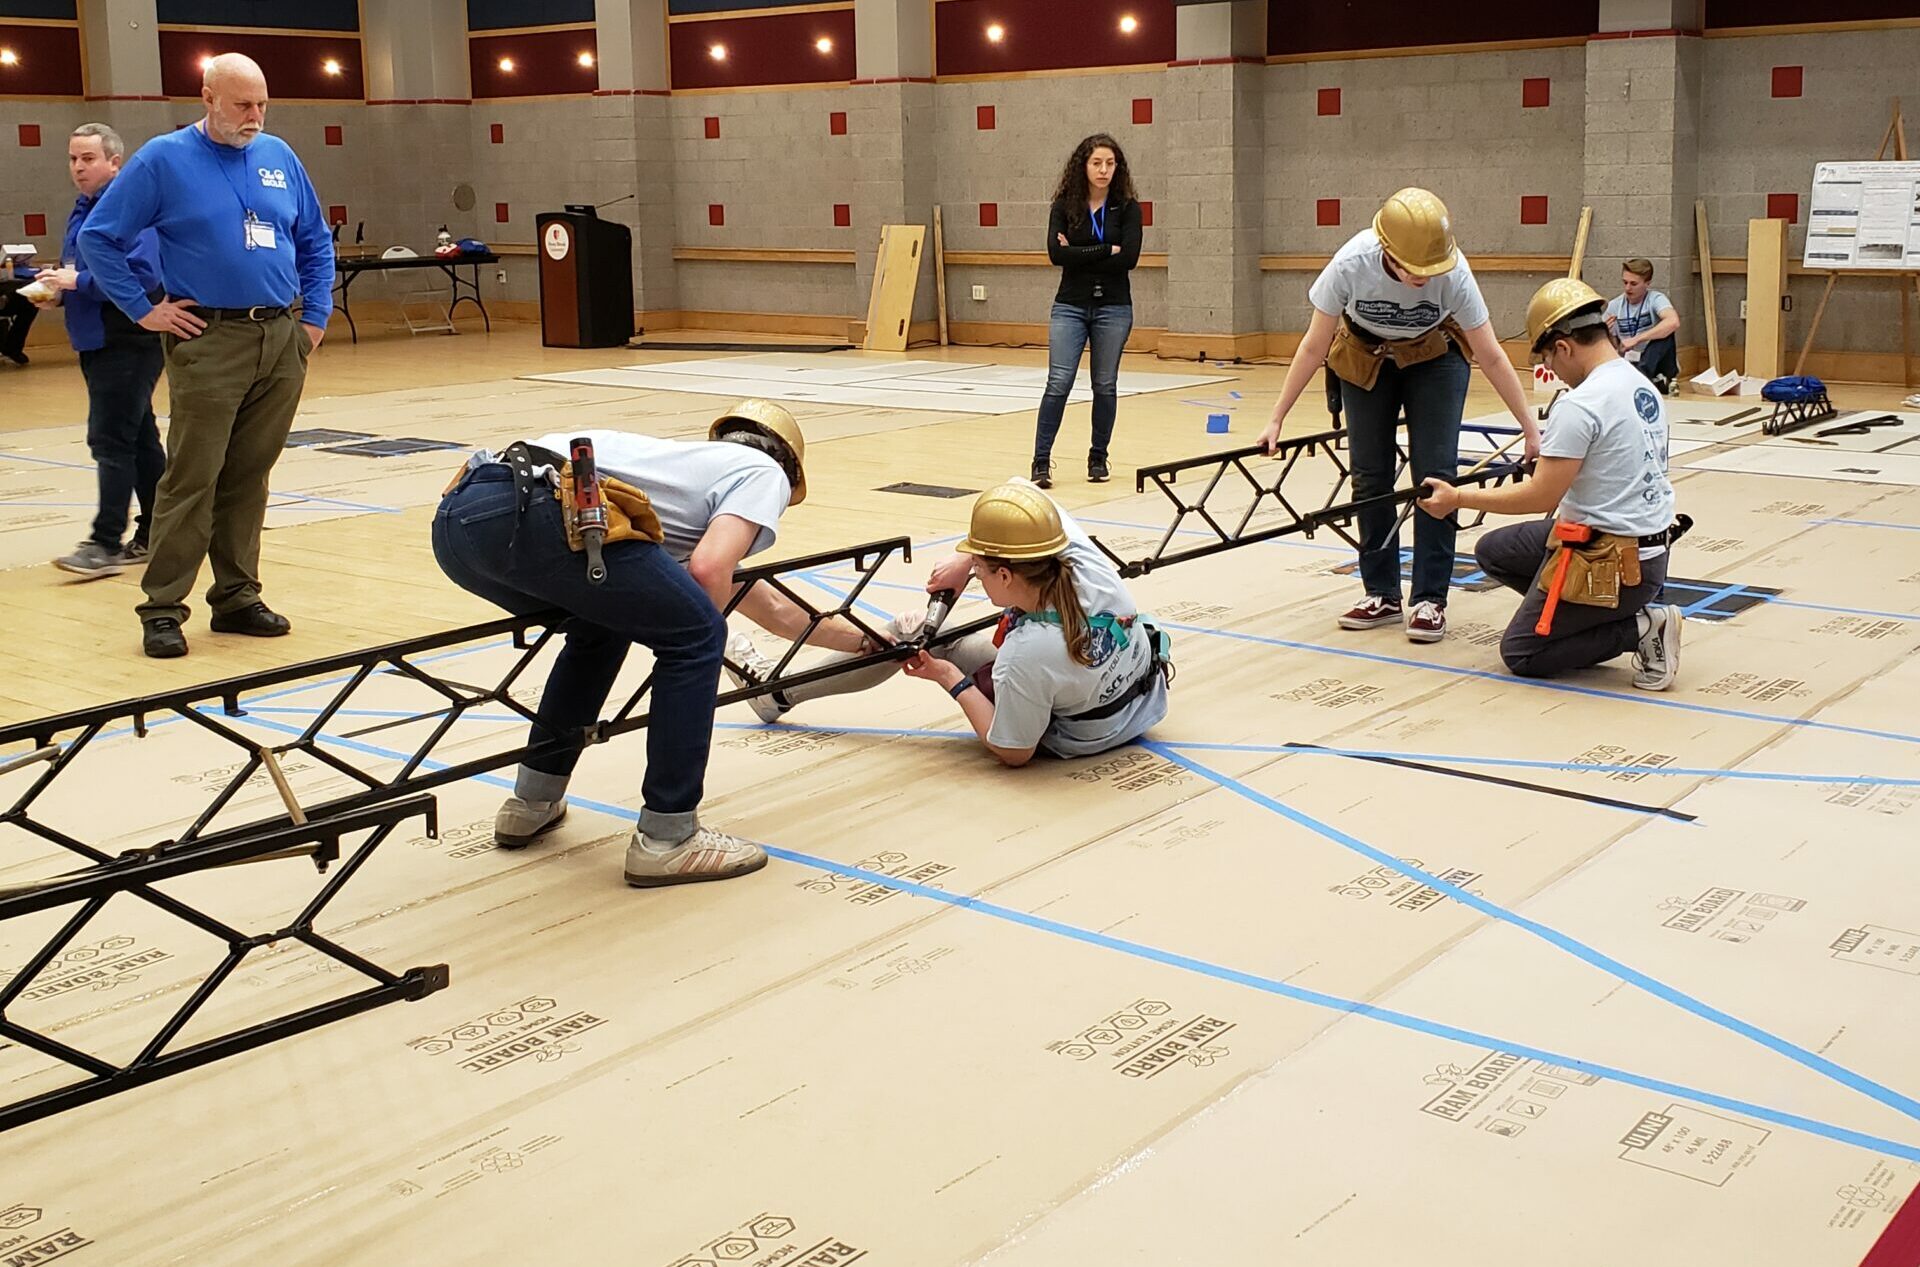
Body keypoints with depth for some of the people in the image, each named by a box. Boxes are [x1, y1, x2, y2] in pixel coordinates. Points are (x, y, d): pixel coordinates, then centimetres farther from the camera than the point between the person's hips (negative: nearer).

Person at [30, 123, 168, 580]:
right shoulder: (83, 209, 15)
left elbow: (143, 274, -25)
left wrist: (80, 281, -20)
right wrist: (59, 291, 4)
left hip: (128, 343, -9)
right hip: (96, 343, 10)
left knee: (111, 440, -10)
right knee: (137, 439, 13)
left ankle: (106, 544, -9)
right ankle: (155, 535, 19)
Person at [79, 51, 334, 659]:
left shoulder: (279, 157, 11)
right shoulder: (164, 160, -2)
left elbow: (316, 242, 20)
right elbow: (98, 237, 1)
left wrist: (315, 315, 11)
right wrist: (143, 309, -4)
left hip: (282, 340, 4)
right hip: (208, 341, -4)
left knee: (250, 476, 9)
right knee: (191, 478, -6)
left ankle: (238, 597, 17)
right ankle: (162, 609, 0)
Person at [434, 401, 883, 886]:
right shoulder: (765, 472, 16)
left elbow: (773, 610, 50)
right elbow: (708, 572, -4)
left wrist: (865, 640, 63)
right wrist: (702, 631, 17)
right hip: (531, 514, -9)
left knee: (604, 622, 32)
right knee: (693, 635, 4)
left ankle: (532, 804, 38)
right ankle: (666, 840, 8)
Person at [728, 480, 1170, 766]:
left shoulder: (1026, 654, -40)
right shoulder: (1086, 559, -27)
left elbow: (1013, 753, -21)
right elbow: (1020, 496, -6)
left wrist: (952, 681, -14)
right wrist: (966, 560, -10)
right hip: (1142, 694, 5)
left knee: (910, 634, 2)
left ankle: (778, 691, 19)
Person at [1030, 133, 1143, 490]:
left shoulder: (1127, 207, 0)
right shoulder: (1065, 205, 1)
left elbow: (1129, 258, -13)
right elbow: (1056, 253, -13)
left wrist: (1080, 255, -11)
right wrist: (1106, 251, -13)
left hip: (1113, 307, 1)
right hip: (1071, 305, -1)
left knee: (1105, 385, 8)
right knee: (1059, 383, -9)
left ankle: (1099, 458, 20)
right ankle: (1041, 461, -8)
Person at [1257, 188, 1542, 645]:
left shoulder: (1453, 273, -34)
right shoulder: (1352, 264, -34)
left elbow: (1491, 356, -23)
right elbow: (1314, 347, -20)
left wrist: (1531, 430, -21)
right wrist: (1276, 419, -17)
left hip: (1435, 359, -1)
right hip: (1365, 358, 1)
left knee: (1435, 475, -9)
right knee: (1370, 477, 0)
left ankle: (1430, 600, -1)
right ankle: (1382, 595, 12)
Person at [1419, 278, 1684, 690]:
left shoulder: (1579, 405, -22)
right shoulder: (1644, 388, 6)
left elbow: (1540, 497, -19)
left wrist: (1457, 498, -9)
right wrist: (1553, 458, 28)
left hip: (1608, 563, -9)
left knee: (1520, 655, 6)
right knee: (1492, 551, 19)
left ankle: (1641, 629, -3)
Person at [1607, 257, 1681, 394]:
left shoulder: (1655, 299, -12)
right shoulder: (1615, 306, 2)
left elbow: (1673, 322, -35)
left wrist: (1636, 339, -37)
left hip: (1657, 362, -3)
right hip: (1631, 364, 3)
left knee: (1665, 331, -31)